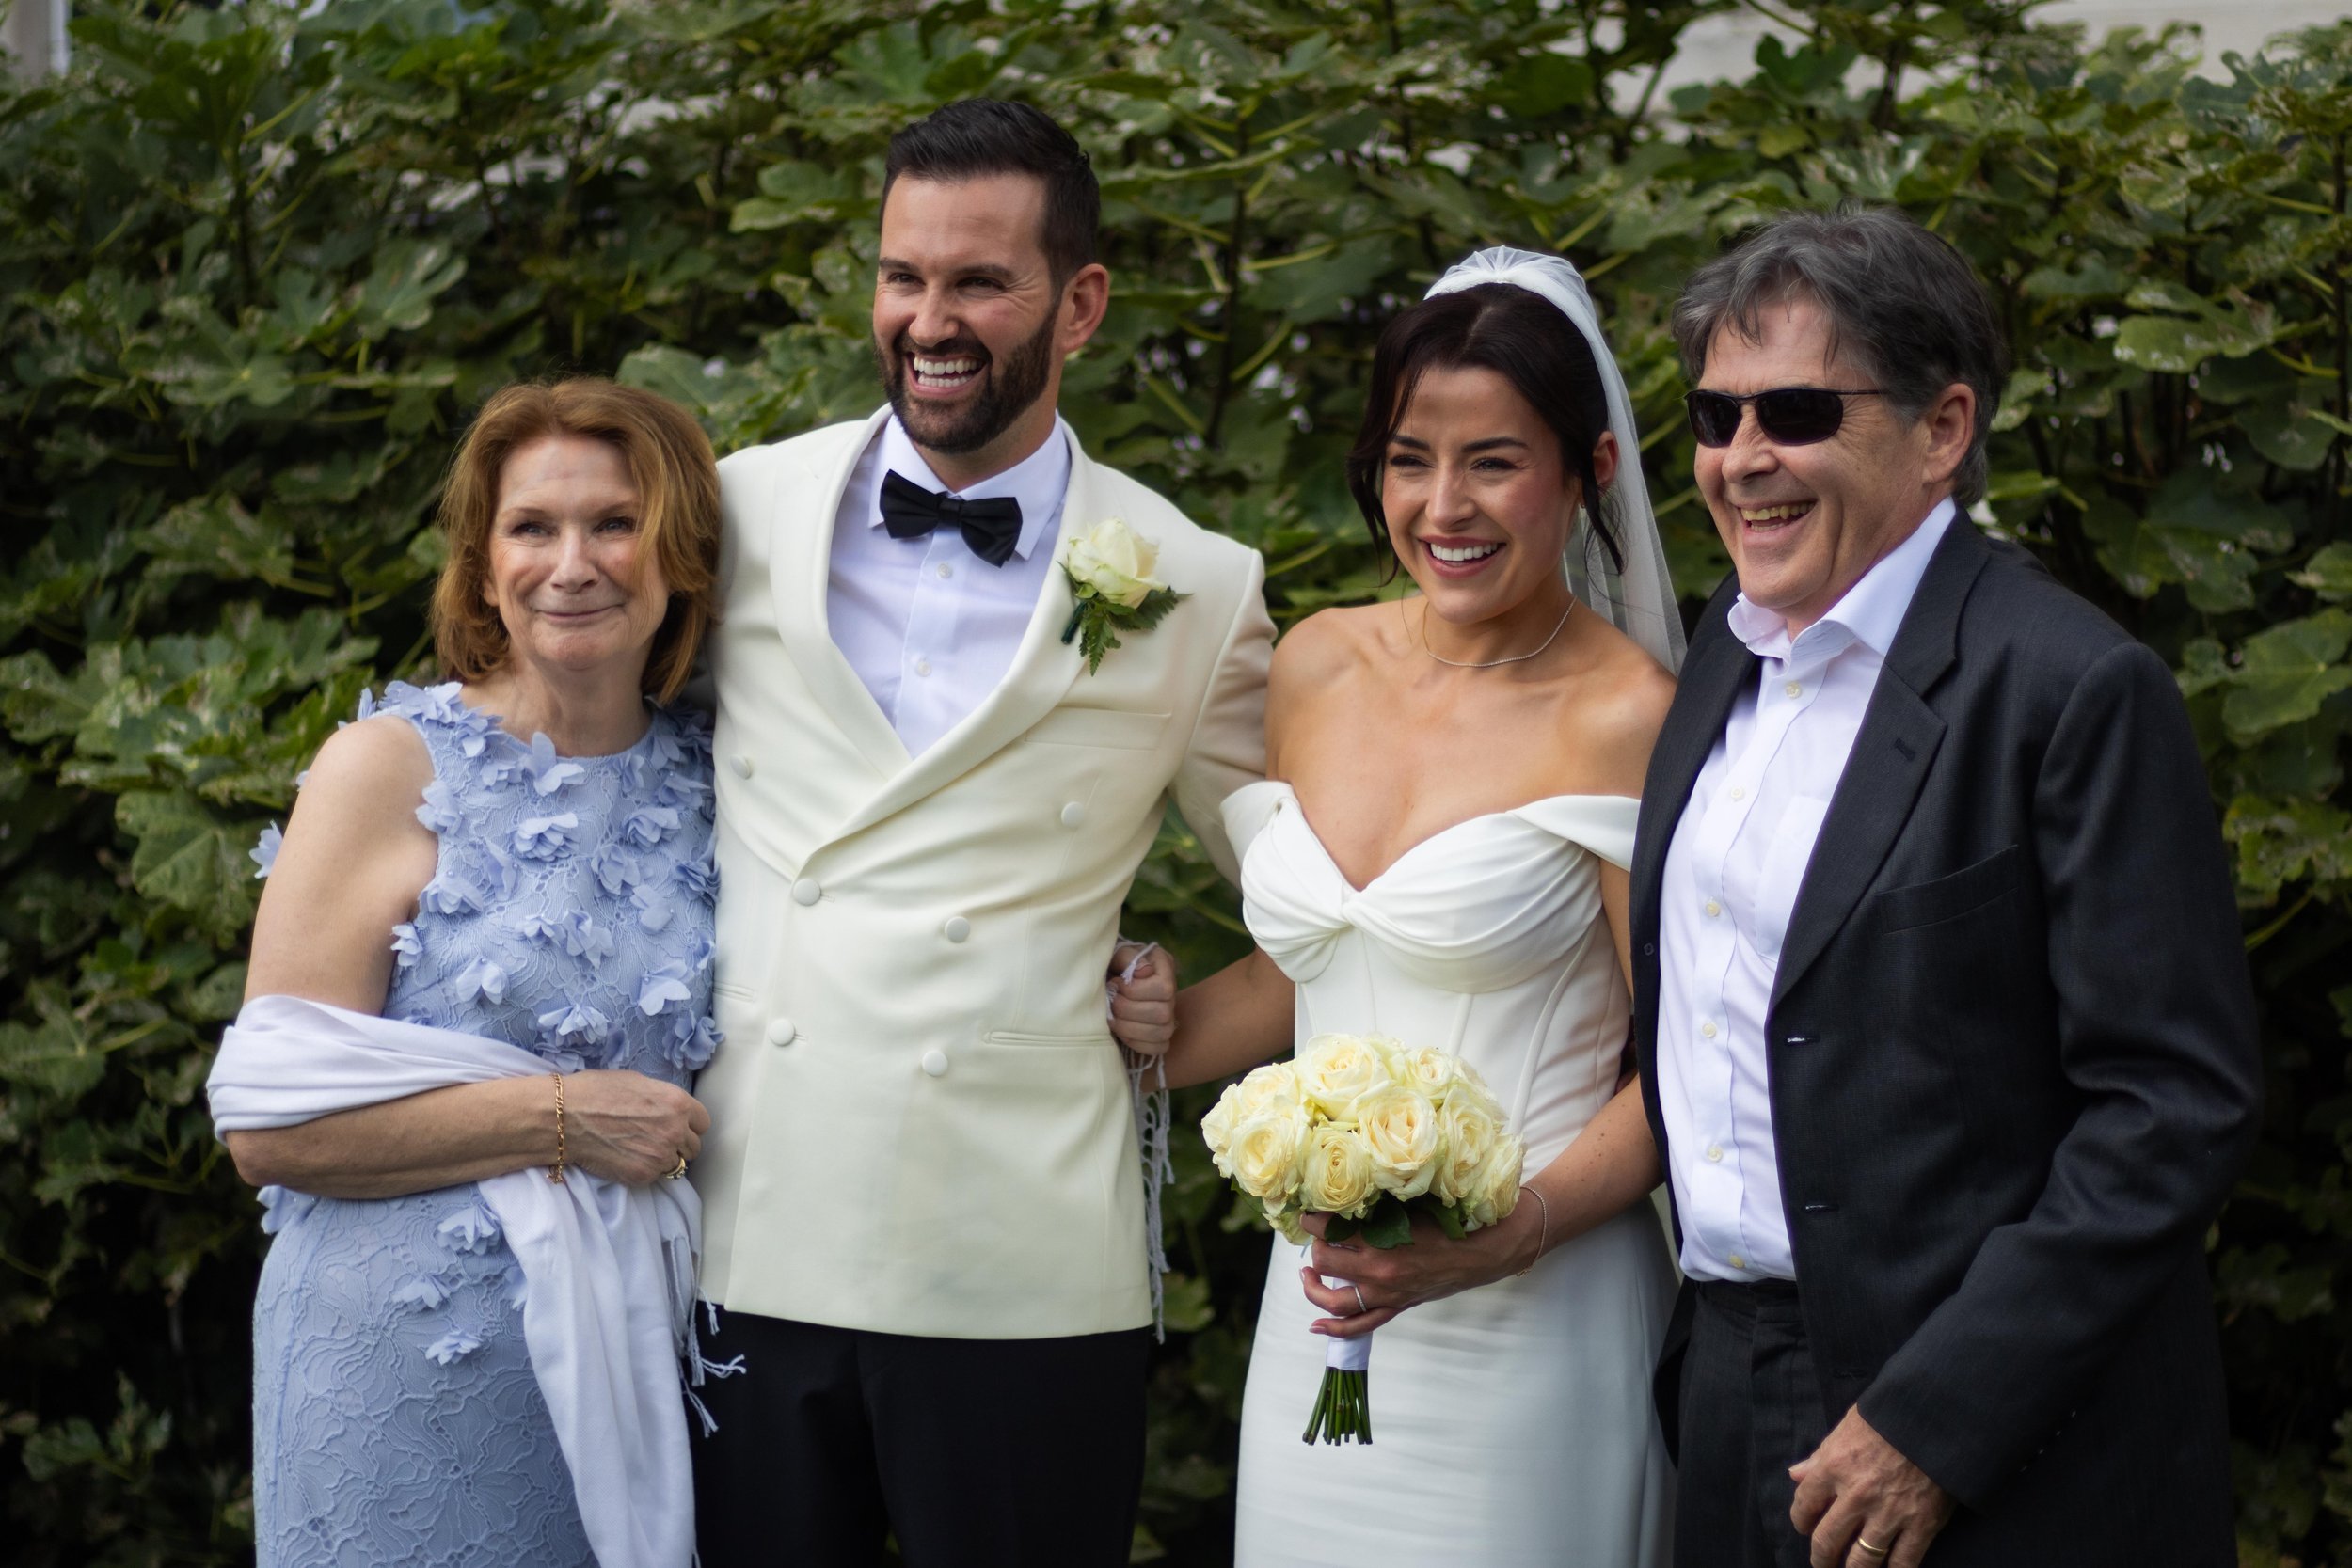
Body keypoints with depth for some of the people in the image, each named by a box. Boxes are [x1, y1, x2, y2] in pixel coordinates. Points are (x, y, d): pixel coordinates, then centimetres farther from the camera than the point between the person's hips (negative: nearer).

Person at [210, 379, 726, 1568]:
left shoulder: (704, 785, 7)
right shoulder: (388, 770, -6)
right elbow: (269, 1123, -13)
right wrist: (563, 1118, -16)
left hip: (629, 1369, 4)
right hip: (412, 1369, -4)